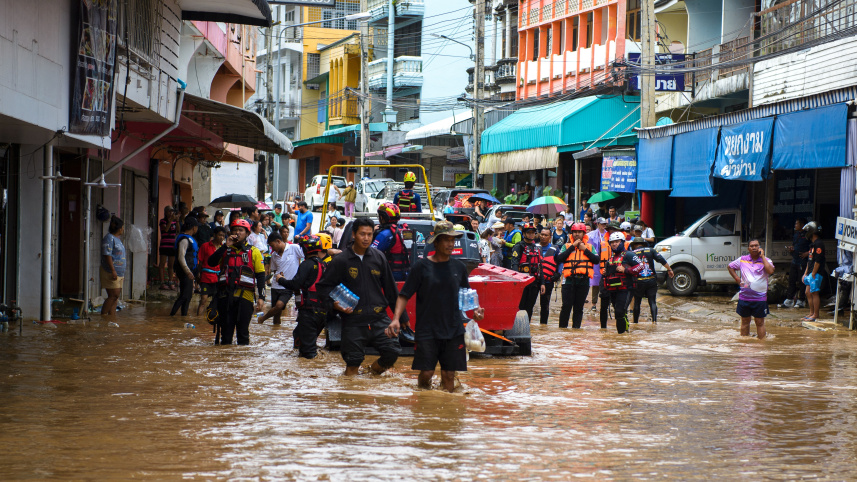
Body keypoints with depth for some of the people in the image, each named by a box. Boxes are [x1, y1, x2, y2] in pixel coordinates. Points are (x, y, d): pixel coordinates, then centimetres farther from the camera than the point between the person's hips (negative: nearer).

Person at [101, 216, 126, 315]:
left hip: (119, 273, 10)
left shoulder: (117, 239, 20)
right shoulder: (109, 238, -11)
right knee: (113, 295, -14)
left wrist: (122, 274, 26)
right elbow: (107, 255, -18)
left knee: (116, 297, 6)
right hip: (110, 273, -10)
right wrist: (113, 271, -23)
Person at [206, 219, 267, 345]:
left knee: (243, 332, 0)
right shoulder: (225, 250, 14)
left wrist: (261, 297, -4)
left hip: (244, 296, -2)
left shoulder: (253, 252, 9)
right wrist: (226, 246, -8)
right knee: (225, 331, 5)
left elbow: (260, 275, 6)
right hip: (225, 296, 2)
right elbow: (211, 262, -4)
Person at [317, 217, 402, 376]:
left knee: (393, 351, -10)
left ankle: (375, 369, 18)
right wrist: (335, 304, -13)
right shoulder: (341, 260, -1)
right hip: (354, 322, -2)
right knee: (352, 363, -1)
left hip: (379, 319, 2)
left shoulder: (378, 257, 8)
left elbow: (390, 288, 14)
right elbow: (324, 286, 5)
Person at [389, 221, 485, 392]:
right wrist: (396, 318, -16)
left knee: (449, 375, 1)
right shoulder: (422, 266, -2)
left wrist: (475, 309, 0)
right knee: (426, 373, -6)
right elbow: (404, 295, -2)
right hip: (427, 331, -3)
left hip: (453, 331, 3)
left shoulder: (459, 267, 9)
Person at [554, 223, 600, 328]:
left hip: (583, 281, 1)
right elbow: (559, 259, -8)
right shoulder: (567, 246, 8)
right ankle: (562, 327, 3)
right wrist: (572, 247, -8)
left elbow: (597, 260, -1)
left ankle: (576, 327, 10)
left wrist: (585, 250, -6)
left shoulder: (589, 247, 12)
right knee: (566, 306, -5)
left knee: (579, 307, 6)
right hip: (569, 280, -1)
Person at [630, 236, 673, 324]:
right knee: (652, 302, 3)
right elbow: (662, 260, 0)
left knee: (637, 302, 12)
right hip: (651, 280, 1)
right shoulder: (650, 250, 6)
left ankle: (635, 322, 16)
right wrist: (669, 269, 5)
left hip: (639, 282, -1)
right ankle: (654, 319, -12)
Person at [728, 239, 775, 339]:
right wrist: (737, 278, 7)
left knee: (759, 322, 1)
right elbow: (730, 267, 21)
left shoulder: (765, 261, -1)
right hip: (744, 296, 3)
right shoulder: (742, 260, 7)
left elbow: (770, 271, -21)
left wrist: (762, 256, -15)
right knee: (745, 321, 11)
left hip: (760, 297, -3)